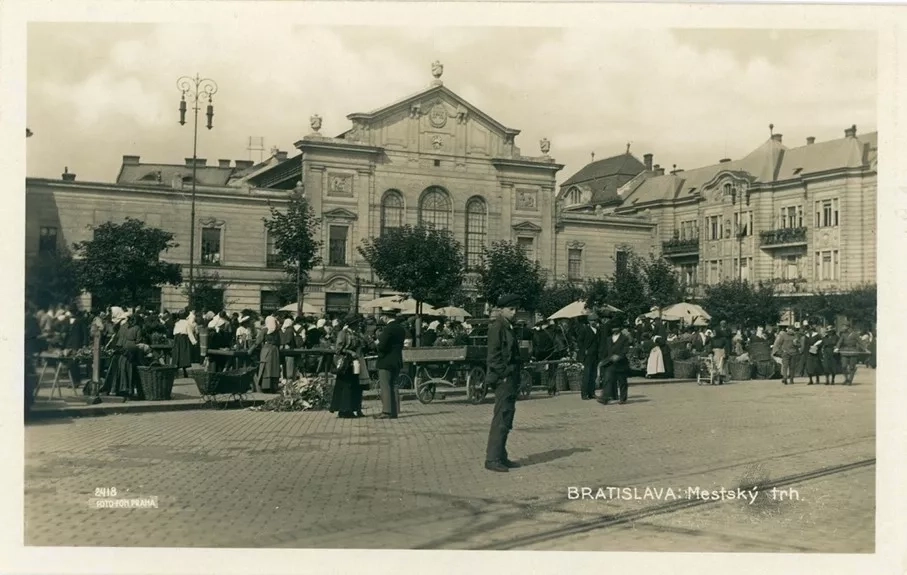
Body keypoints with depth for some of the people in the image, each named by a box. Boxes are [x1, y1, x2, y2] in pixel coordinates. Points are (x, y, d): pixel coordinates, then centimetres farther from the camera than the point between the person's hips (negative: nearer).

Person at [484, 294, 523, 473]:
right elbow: (494, 354, -17)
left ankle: (501, 457, 19)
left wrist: (515, 378, 17)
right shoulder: (497, 327, -11)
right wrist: (503, 375, -18)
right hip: (503, 379, -10)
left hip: (510, 379, 10)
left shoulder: (508, 327, 18)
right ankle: (492, 459, -6)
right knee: (501, 419, -9)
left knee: (506, 419, 13)